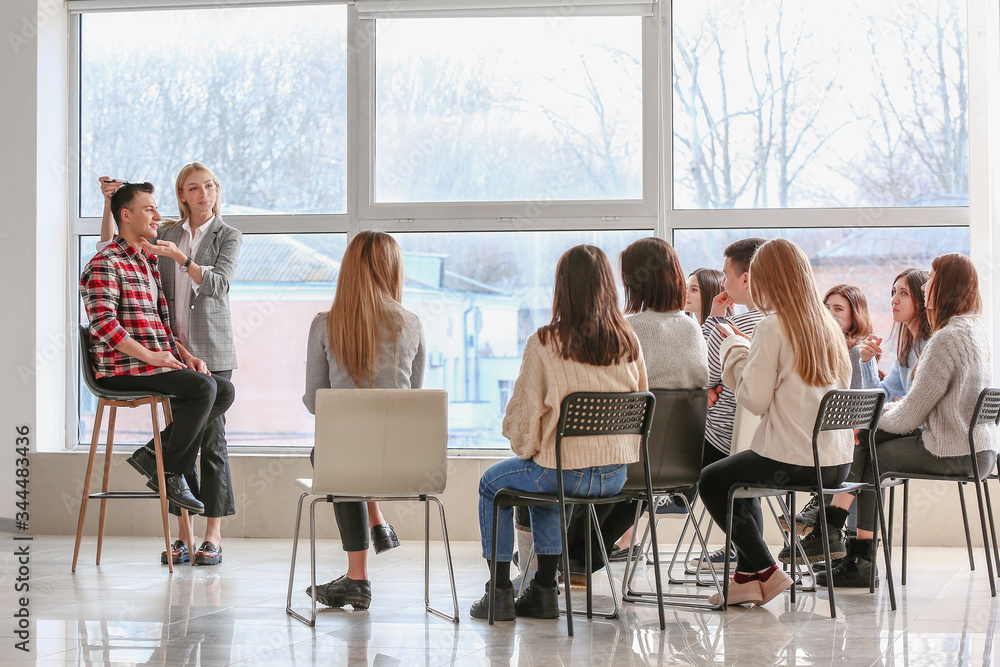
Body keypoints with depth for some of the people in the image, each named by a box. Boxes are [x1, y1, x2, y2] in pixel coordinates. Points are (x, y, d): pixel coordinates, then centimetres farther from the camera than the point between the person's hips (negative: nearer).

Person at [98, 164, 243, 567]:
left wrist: (179, 257, -23)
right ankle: (184, 536, 8)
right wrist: (109, 204, 2)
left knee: (211, 438, -5)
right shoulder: (167, 233, 13)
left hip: (212, 350, -3)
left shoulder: (228, 237, 3)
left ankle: (213, 537, 0)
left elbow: (217, 282, -12)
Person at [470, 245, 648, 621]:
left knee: (492, 483, 24)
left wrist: (525, 446, 12)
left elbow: (523, 415, -10)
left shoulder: (544, 343, -15)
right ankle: (544, 592, 33)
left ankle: (499, 594, 23)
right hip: (616, 475, 5)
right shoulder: (628, 342, -2)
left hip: (564, 473, -5)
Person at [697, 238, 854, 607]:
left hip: (794, 460, -8)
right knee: (741, 477, 30)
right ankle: (746, 576, 25)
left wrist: (735, 349, 0)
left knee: (711, 481, 15)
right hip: (838, 463, 8)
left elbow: (755, 399, -13)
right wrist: (752, 348, 19)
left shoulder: (773, 326, -13)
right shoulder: (827, 324, 10)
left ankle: (763, 570, 12)